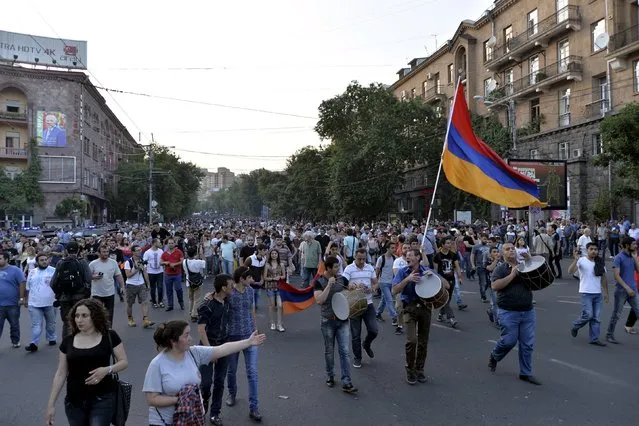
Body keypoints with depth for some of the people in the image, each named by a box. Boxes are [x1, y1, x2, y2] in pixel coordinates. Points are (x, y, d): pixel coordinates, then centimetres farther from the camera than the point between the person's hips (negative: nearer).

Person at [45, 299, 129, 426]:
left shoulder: (109, 336, -5)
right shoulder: (68, 341, 2)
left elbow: (124, 362, -1)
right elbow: (60, 374, 6)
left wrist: (107, 370, -20)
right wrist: (51, 404, 4)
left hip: (102, 400, -3)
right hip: (74, 402, 3)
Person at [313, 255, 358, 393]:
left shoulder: (341, 279, 3)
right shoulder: (318, 282, -10)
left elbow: (351, 291, 20)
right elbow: (319, 300, -23)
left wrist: (352, 288, -4)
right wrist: (329, 285, -25)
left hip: (343, 320, 3)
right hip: (328, 321, -3)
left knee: (344, 351, -2)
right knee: (329, 351, 12)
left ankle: (346, 383, -1)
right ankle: (330, 376, 32)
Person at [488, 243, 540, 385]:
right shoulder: (500, 269, -4)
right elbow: (495, 286, -18)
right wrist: (512, 275, -19)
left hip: (528, 311, 4)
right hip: (508, 312, -4)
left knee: (528, 344, 5)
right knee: (509, 340, -2)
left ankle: (526, 373, 18)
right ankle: (494, 357, 28)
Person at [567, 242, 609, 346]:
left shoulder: (600, 262, 10)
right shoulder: (582, 261, -7)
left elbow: (603, 278, 16)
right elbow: (570, 271, -20)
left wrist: (606, 292, 12)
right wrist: (575, 260, -32)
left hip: (598, 293, 5)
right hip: (586, 293, -5)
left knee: (596, 317, 5)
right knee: (588, 315, -11)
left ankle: (594, 339, 13)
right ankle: (575, 327, 15)